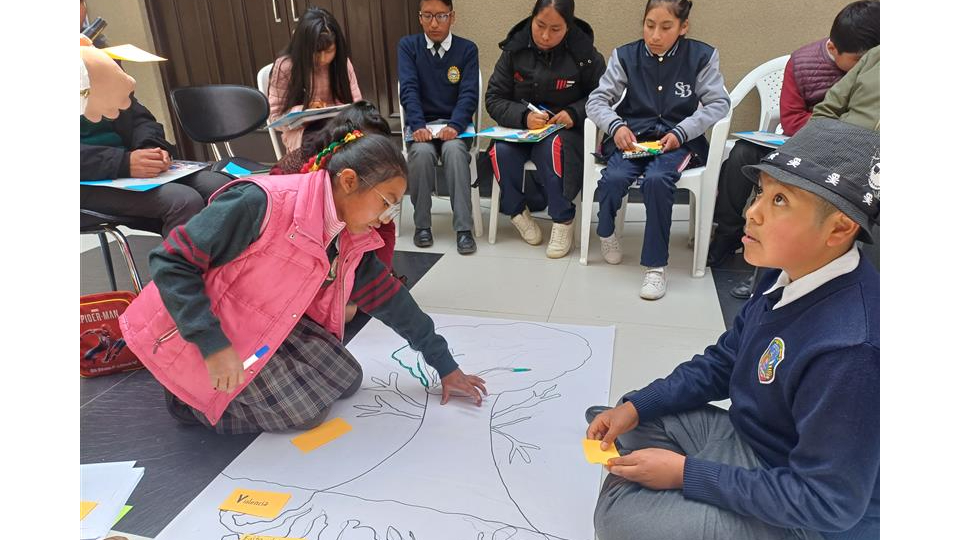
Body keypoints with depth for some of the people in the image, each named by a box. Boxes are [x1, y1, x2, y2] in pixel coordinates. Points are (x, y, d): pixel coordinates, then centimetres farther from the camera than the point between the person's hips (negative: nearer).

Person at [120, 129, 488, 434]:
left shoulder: (351, 242, -5)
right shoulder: (262, 203, -29)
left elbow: (390, 299, 3)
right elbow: (171, 261, -26)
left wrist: (445, 365, 7)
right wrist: (213, 344, -31)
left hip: (268, 324, 8)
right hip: (193, 333, -7)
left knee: (346, 380, 3)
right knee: (306, 411, -12)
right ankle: (191, 398, 6)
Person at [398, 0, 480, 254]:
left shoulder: (467, 49, 5)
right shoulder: (408, 46, 6)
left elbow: (469, 94, -6)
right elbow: (409, 89, -7)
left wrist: (454, 126, -24)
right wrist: (418, 126, -24)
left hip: (454, 123, 0)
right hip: (420, 123, 0)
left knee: (454, 150, -34)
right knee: (422, 152, -32)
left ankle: (464, 227, -31)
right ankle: (422, 224, -16)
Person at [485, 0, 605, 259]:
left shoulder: (584, 53, -7)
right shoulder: (515, 49, -3)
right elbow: (494, 99, -2)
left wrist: (574, 113, -16)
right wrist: (524, 116, -21)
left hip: (565, 131, -2)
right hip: (520, 129, 2)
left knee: (551, 147, -36)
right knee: (501, 151, -30)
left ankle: (563, 220, -19)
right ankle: (517, 210, -3)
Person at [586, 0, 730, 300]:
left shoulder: (702, 56, 0)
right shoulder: (625, 56, 3)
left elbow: (719, 103, -2)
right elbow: (596, 100, 0)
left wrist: (681, 132, -16)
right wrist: (616, 125, -21)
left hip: (677, 140, -1)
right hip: (632, 136, 1)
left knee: (657, 179, -33)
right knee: (614, 178, -30)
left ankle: (655, 264, -18)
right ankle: (606, 232, 5)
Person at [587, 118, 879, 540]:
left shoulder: (851, 350, -34)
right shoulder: (789, 276, -8)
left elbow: (824, 503, -26)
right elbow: (721, 363, 5)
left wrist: (686, 472, -22)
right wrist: (635, 407, -5)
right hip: (747, 438, 8)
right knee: (607, 424, 8)